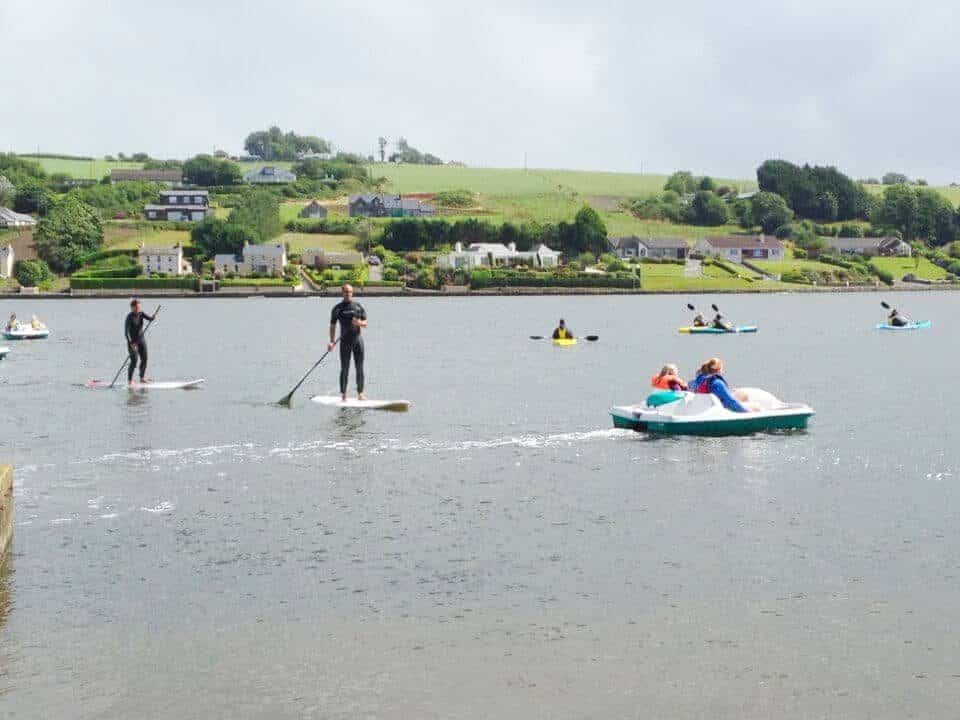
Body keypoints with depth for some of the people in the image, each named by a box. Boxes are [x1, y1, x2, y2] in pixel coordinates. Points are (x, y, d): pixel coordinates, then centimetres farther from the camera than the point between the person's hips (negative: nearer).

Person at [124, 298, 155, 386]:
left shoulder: (141, 314, 2)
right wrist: (130, 342, -27)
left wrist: (152, 318, -34)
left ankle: (142, 378, 21)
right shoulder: (129, 317, -15)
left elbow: (150, 318, -10)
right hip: (132, 341, -6)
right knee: (134, 360, -13)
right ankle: (129, 380, -7)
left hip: (141, 339, 6)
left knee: (144, 359, 7)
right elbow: (126, 331, -19)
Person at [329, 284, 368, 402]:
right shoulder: (337, 308, 3)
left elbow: (365, 323, 9)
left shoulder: (358, 306, 7)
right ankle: (344, 395, 2)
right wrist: (332, 341, -8)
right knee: (344, 369, -1)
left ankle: (360, 393, 9)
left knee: (360, 368, 3)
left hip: (357, 340, 2)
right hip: (345, 341, -2)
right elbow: (333, 325, 3)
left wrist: (359, 323, -15)